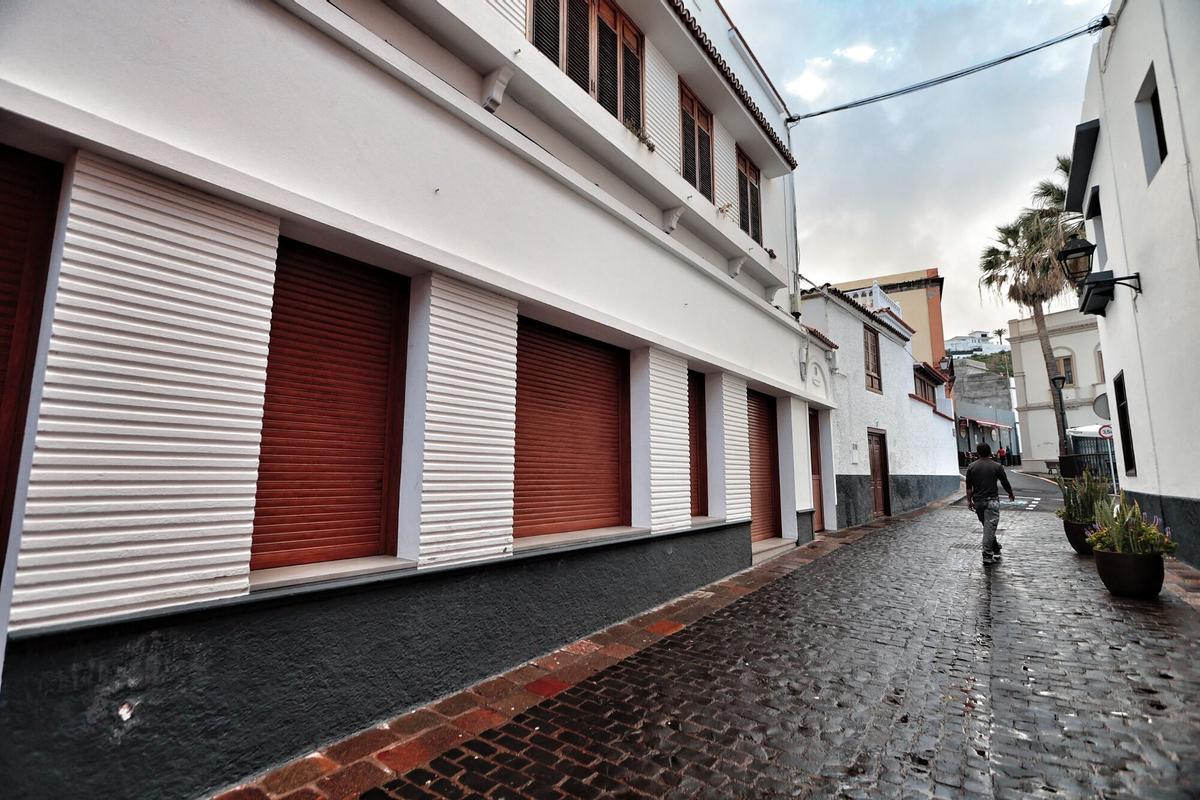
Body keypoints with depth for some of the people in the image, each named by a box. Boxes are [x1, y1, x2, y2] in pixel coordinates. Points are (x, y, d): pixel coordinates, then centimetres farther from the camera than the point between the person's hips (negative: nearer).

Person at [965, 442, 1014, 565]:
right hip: (992, 500, -3)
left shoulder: (971, 467, 1)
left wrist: (969, 500, 10)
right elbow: (1005, 483, 3)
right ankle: (987, 556, -6)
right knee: (990, 527, -5)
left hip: (978, 501, 3)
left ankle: (996, 549, 32)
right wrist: (1011, 494, 21)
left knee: (988, 526, 19)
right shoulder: (997, 466, -5)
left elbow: (969, 487, 2)